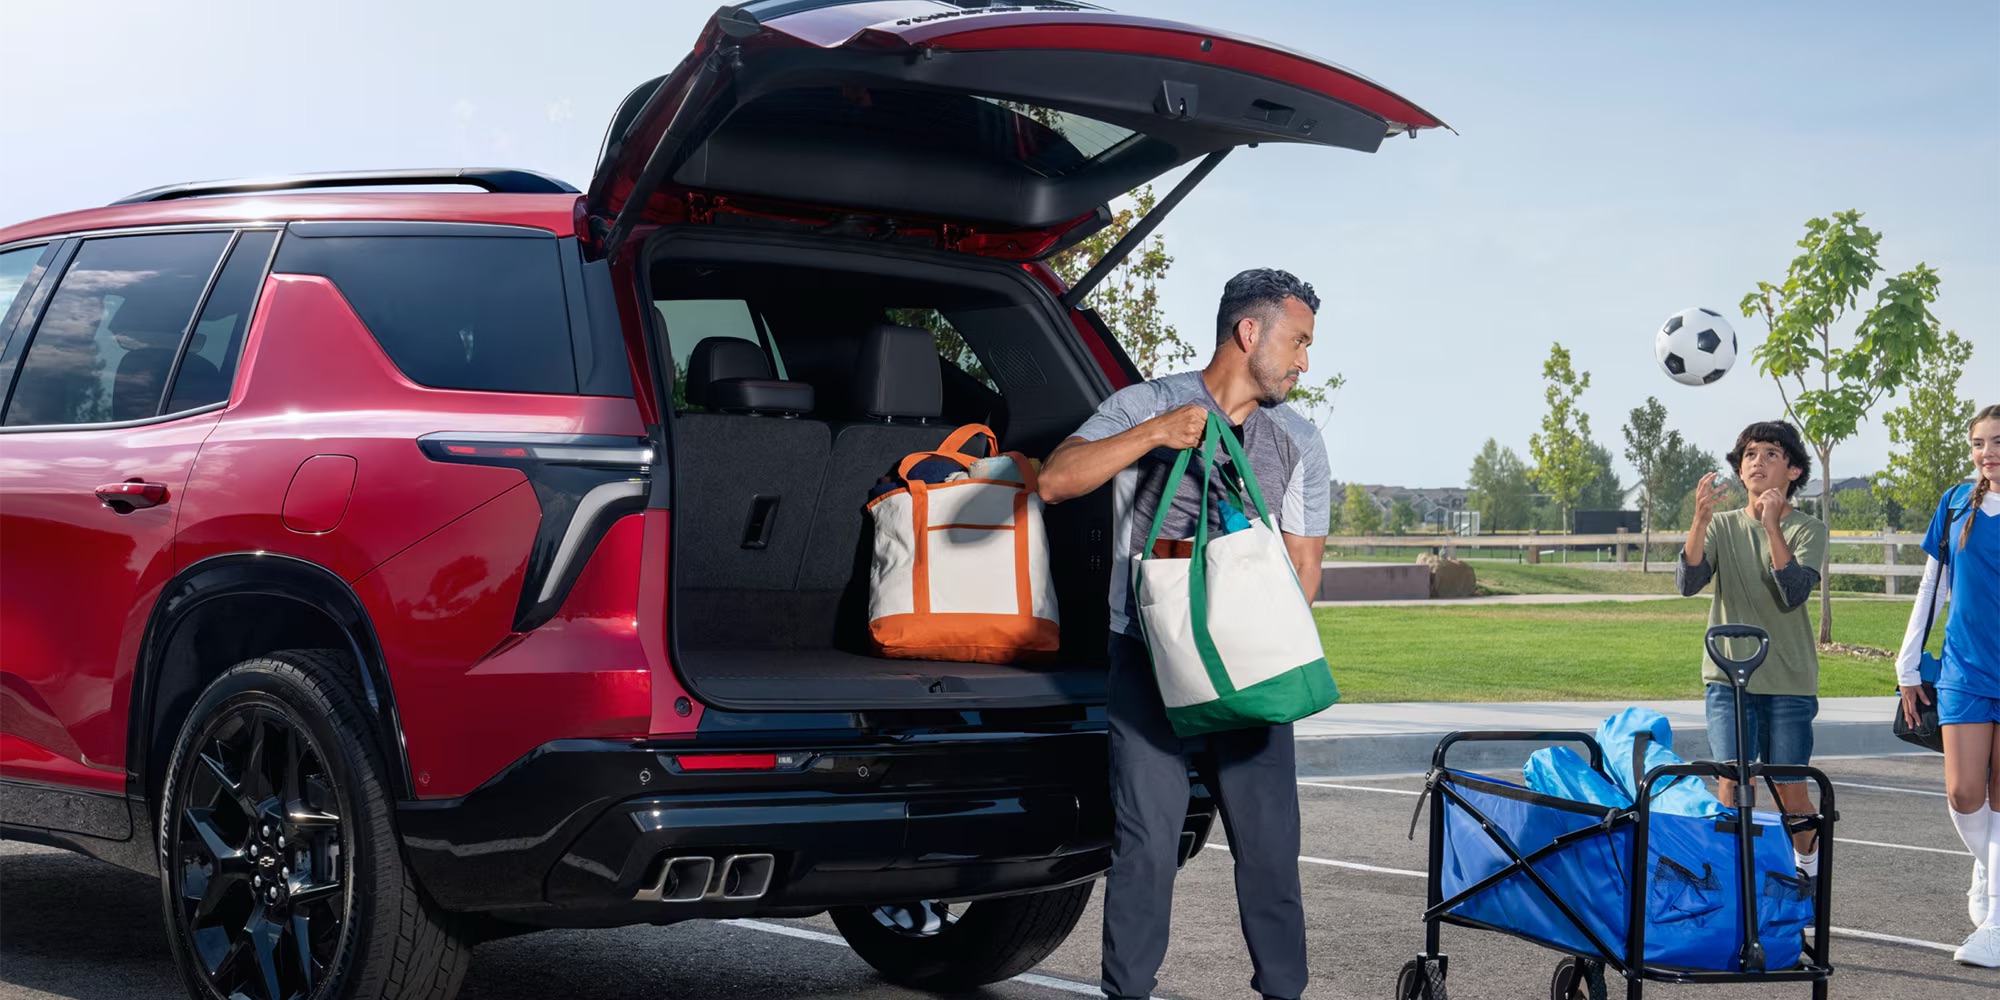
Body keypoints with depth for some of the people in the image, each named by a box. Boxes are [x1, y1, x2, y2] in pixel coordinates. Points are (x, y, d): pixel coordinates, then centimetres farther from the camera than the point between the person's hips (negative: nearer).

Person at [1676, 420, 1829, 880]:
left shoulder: (1808, 528, 0)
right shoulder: (1723, 525, 8)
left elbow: (1793, 594, -16)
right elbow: (1689, 582, -9)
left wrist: (1771, 526, -24)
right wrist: (1700, 519, -22)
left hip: (1789, 680, -1)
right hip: (1729, 675, 1)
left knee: (1789, 791, 5)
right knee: (1733, 782, -11)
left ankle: (1807, 858, 32)